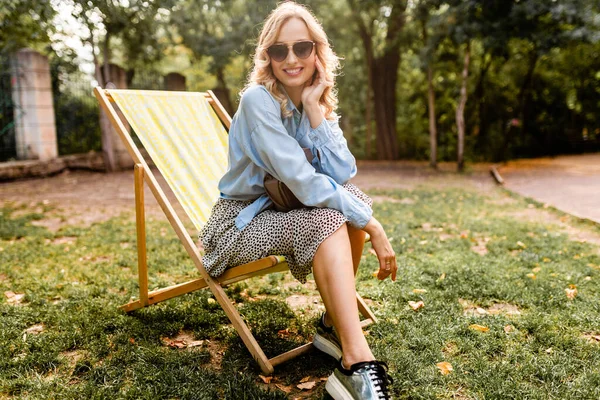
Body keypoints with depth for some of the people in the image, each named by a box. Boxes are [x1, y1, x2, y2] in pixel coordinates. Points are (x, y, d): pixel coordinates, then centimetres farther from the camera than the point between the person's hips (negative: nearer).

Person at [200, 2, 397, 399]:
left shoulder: (318, 102, 0)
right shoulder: (258, 100, -22)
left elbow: (343, 175, -15)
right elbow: (305, 184, -30)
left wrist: (315, 110, -21)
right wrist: (372, 226, -26)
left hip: (284, 210, 7)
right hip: (241, 221, -7)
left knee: (356, 200, -16)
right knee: (326, 220, -30)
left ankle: (333, 323, -5)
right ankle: (357, 364, -31)